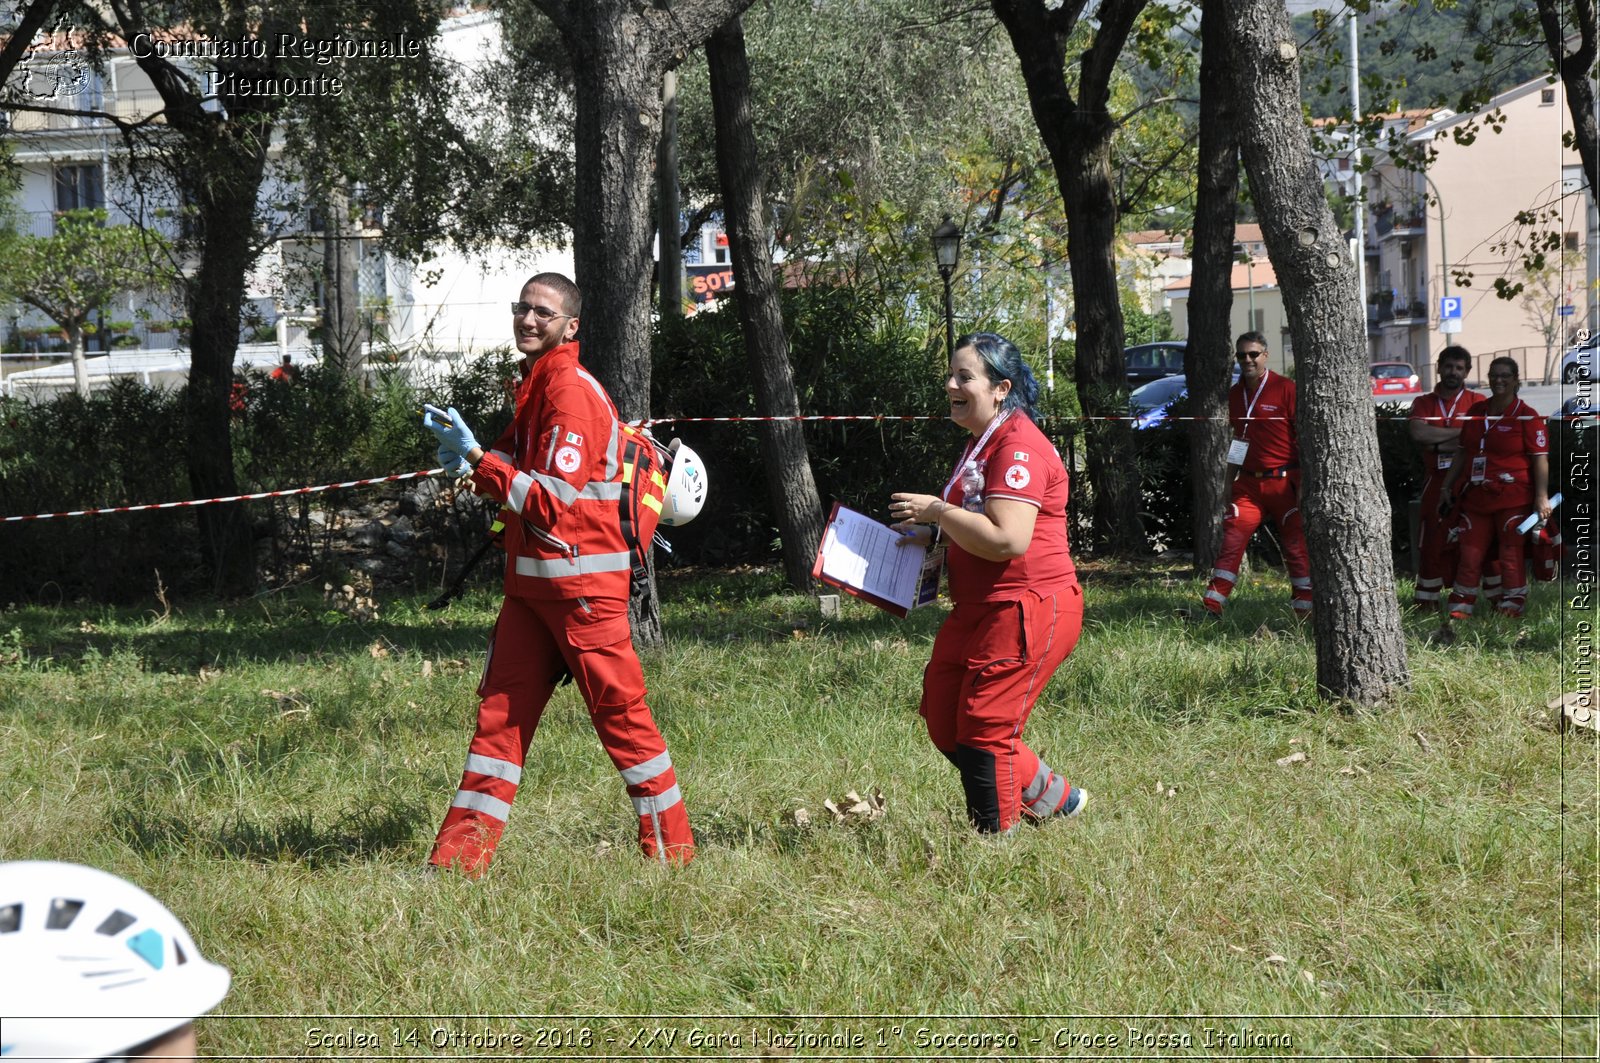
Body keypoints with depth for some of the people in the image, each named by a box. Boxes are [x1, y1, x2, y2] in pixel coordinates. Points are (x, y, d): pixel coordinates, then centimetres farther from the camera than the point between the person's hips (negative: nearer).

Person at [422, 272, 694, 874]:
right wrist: (467, 455, -1)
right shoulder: (536, 385, 16)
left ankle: (672, 851, 7)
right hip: (531, 583, 9)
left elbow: (551, 501, -20)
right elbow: (520, 478, 17)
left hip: (582, 586, -9)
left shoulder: (572, 391, -14)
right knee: (500, 714, 6)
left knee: (621, 715, -2)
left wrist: (476, 459, -20)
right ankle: (460, 858, 6)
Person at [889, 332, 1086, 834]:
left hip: (1025, 609, -11)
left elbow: (1006, 540, -28)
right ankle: (1053, 797, 26)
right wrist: (930, 533, 13)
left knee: (983, 731, -7)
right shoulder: (984, 443, 16)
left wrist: (936, 512, -17)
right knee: (943, 722, 12)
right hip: (979, 611, 11)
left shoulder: (1018, 447, -18)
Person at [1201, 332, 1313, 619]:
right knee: (1232, 540, -5)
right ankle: (1212, 605, -9)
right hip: (1248, 484, 4)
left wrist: (1304, 484, -13)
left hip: (1283, 484, -4)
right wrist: (1229, 482, 13)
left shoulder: (1285, 389, -7)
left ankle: (1305, 610, 9)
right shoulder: (1234, 394, 10)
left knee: (1296, 546, 2)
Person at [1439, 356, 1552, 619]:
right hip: (1476, 497, 5)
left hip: (1513, 498, -5)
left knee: (1511, 554, -3)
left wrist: (1541, 497, -17)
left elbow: (1540, 458, -9)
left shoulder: (1527, 416, -4)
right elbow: (1464, 453, 21)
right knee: (1470, 552, 4)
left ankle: (1512, 606, 4)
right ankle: (1460, 608, 9)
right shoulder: (1476, 411, 13)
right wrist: (1447, 486, 19)